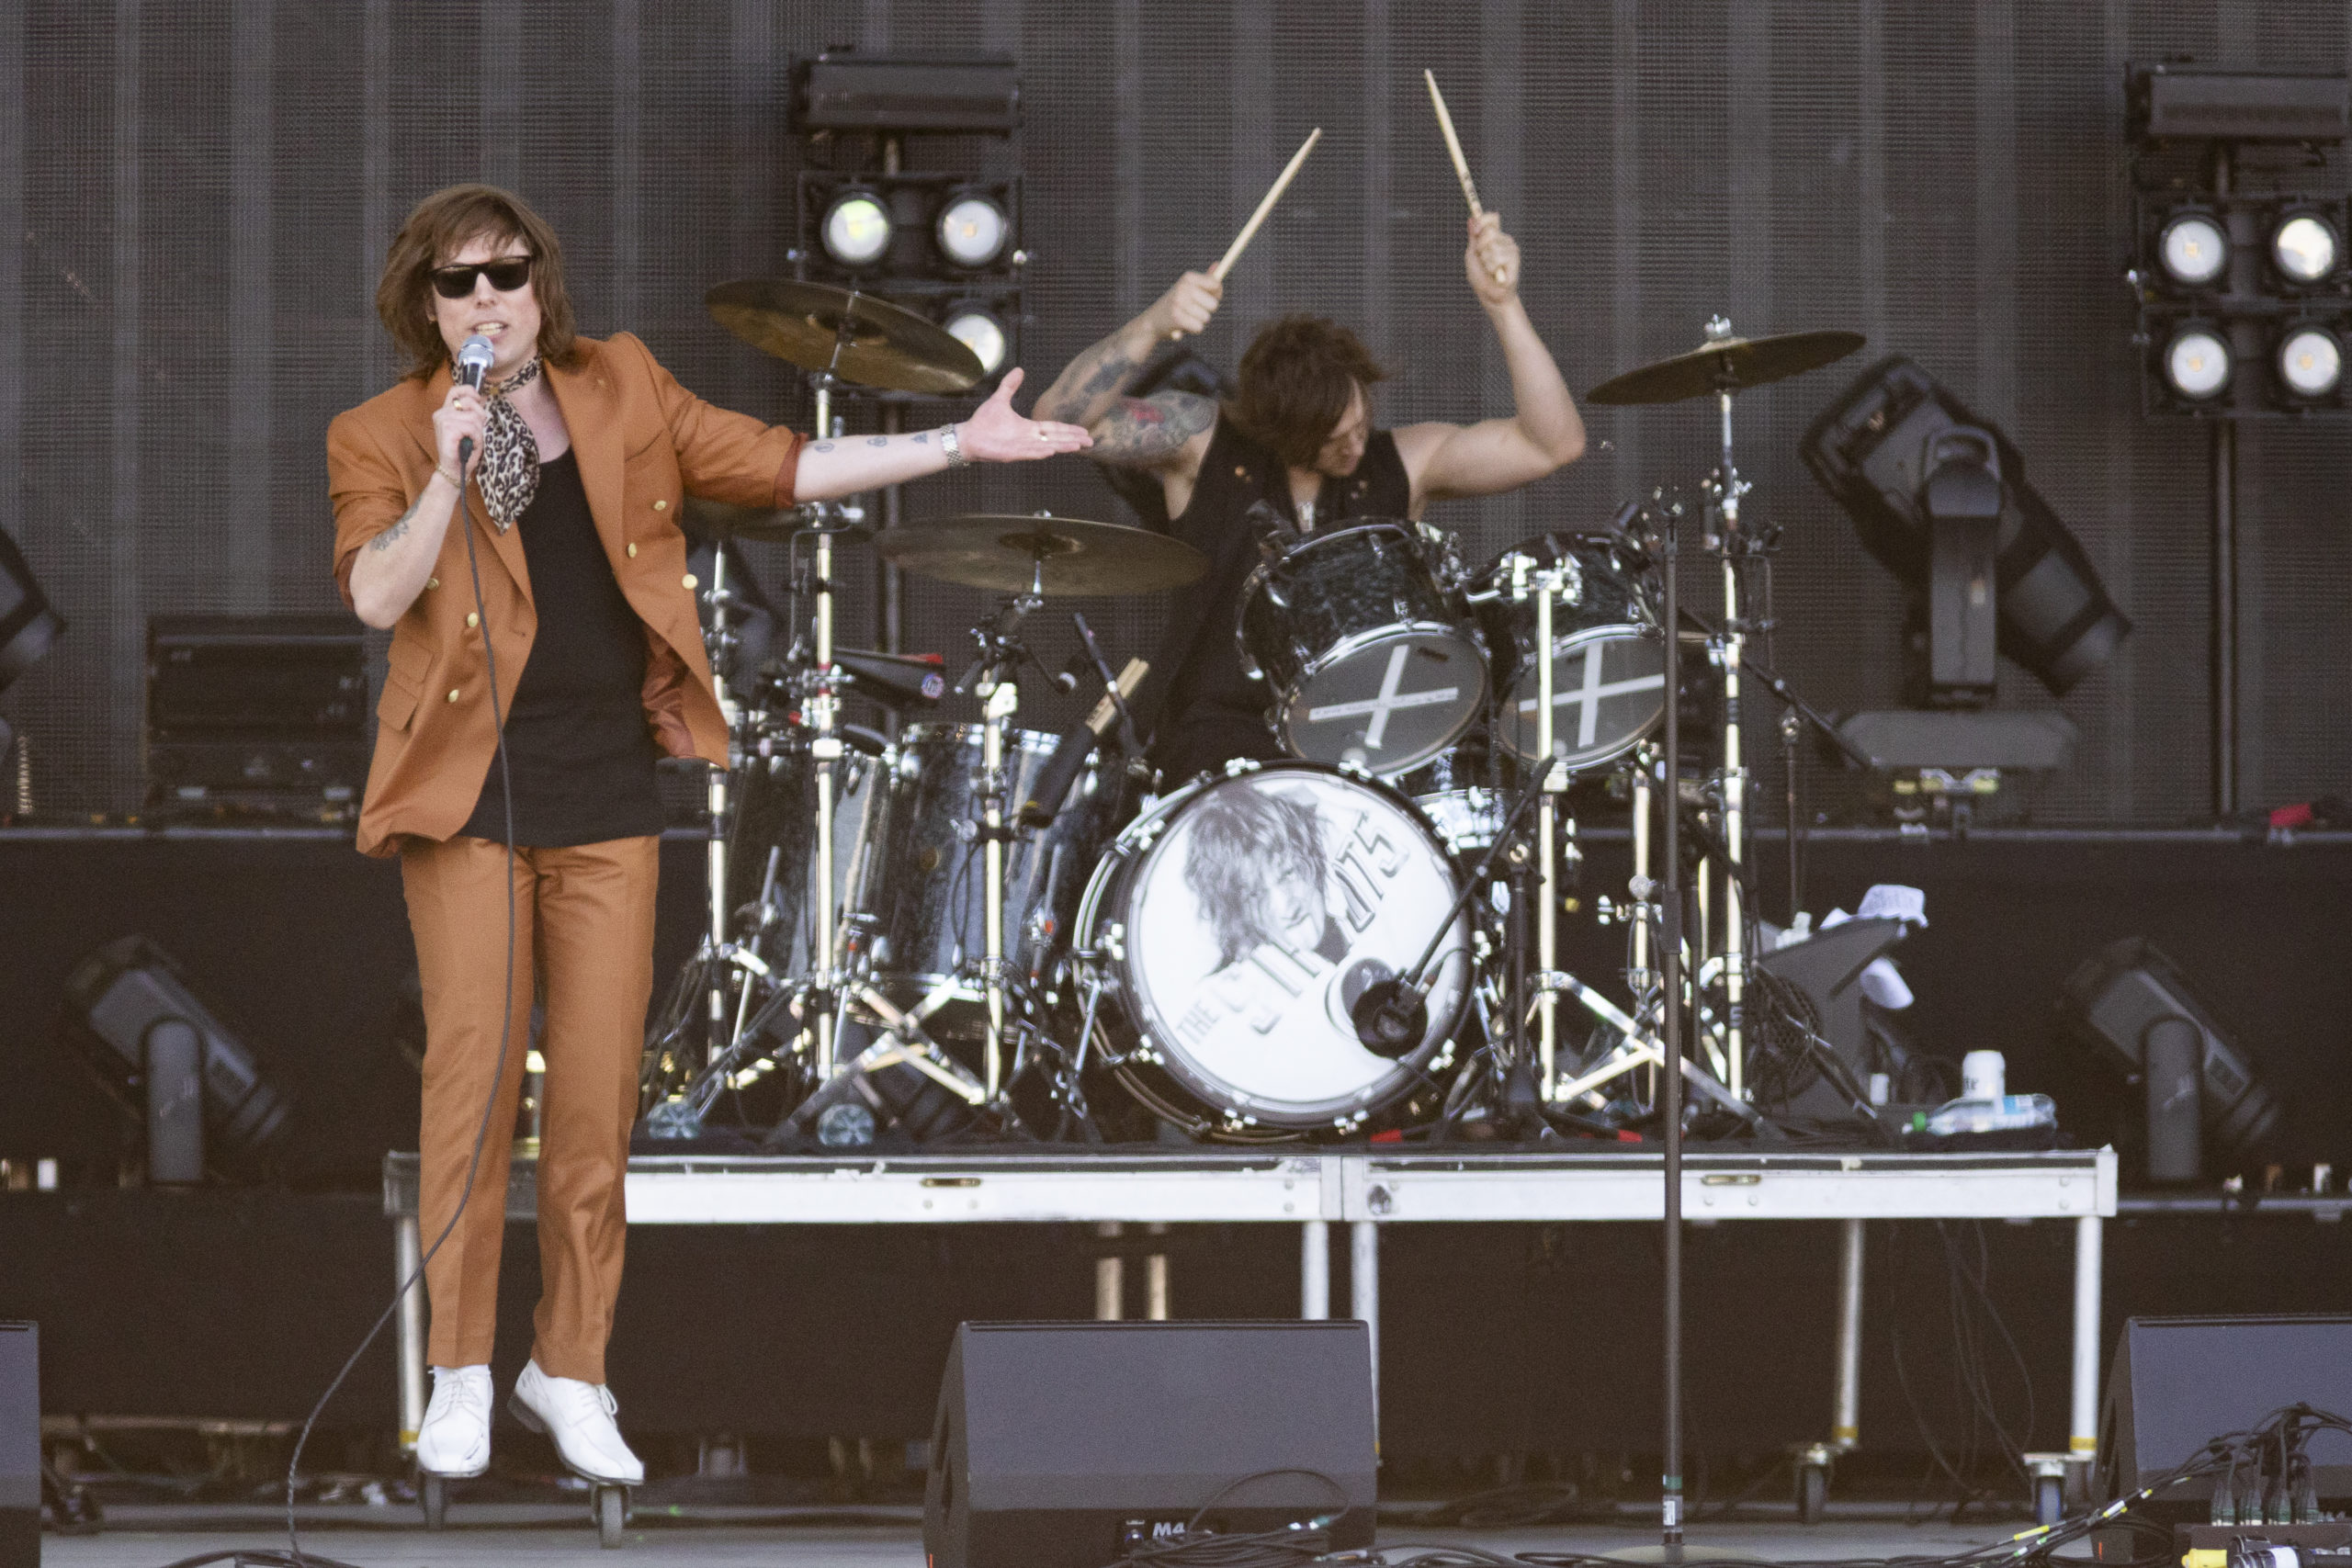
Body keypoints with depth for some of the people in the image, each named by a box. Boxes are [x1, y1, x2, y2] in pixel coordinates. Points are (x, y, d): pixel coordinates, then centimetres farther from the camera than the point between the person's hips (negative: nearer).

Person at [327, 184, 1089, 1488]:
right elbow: (374, 597, -14)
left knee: (598, 1089, 3)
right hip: (471, 796, -3)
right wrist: (450, 471, -24)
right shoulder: (383, 437, 0)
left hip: (608, 796, 3)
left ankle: (569, 1366, 13)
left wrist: (958, 446, 5)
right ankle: (460, 1370, 6)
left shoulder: (621, 390, 9)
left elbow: (774, 466, 9)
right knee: (473, 1072, -5)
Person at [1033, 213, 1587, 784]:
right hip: (1221, 732, -3)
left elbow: (1553, 444, -3)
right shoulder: (1201, 439, 0)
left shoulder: (1401, 462, 5)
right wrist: (1154, 325, -27)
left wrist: (1502, 305, -14)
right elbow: (1062, 419, -12)